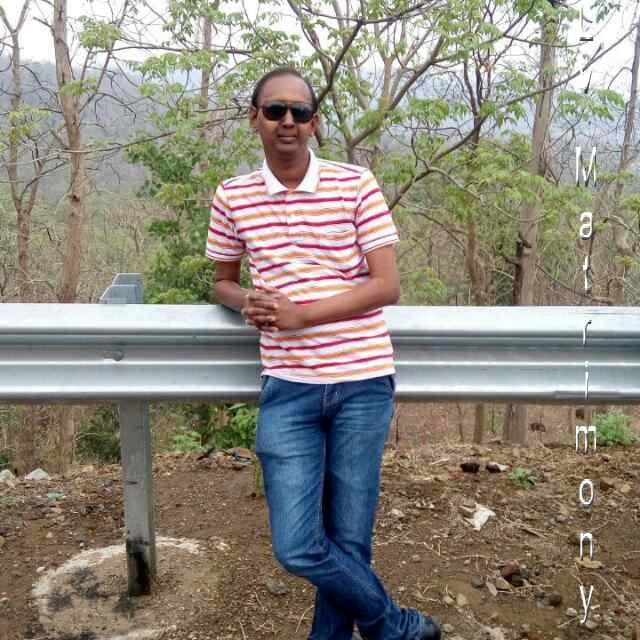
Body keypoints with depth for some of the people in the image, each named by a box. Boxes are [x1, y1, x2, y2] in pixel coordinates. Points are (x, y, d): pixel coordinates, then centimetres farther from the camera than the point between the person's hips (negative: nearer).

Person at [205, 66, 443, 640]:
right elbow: (223, 283, 16)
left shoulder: (356, 185, -3)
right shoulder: (232, 198, 5)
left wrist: (301, 314, -16)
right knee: (296, 548, -1)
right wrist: (248, 303, -8)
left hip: (363, 382, -1)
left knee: (349, 540, 6)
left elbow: (387, 285, -6)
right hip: (287, 387, 2)